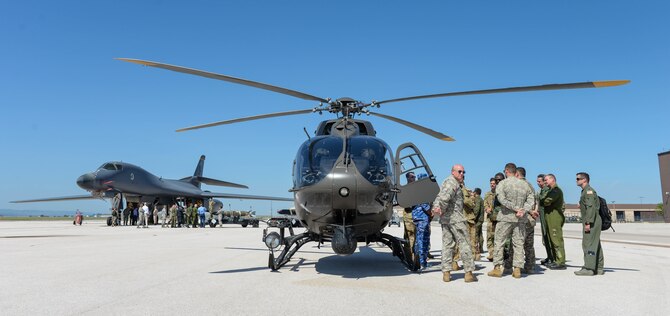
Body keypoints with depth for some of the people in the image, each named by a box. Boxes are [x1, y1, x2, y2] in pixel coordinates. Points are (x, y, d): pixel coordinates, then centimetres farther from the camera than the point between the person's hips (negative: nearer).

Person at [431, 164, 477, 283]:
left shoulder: (445, 182, 23)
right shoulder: (453, 182, -8)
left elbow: (439, 197, 21)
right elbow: (445, 197, -23)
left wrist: (435, 208, 8)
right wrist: (442, 209, -21)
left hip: (445, 219, 9)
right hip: (456, 218, -9)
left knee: (447, 245, 7)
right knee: (464, 244, -3)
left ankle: (446, 273, 5)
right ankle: (469, 273, 0)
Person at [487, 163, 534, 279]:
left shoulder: (502, 184, -5)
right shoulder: (524, 184, 9)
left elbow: (502, 199, -17)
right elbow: (531, 200, 3)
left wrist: (516, 208, -13)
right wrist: (524, 210, -7)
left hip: (506, 218, -4)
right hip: (521, 219, 4)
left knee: (499, 242, 4)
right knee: (519, 244, 8)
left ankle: (497, 268, 4)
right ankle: (517, 269, 8)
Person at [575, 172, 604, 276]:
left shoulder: (589, 190, -11)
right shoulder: (585, 191, 20)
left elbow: (591, 208, -21)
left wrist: (588, 223, -24)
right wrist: (586, 222, 21)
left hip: (591, 222, -10)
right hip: (593, 222, 10)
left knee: (588, 244, -10)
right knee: (595, 245, 11)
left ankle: (588, 268, -10)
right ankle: (599, 268, 16)